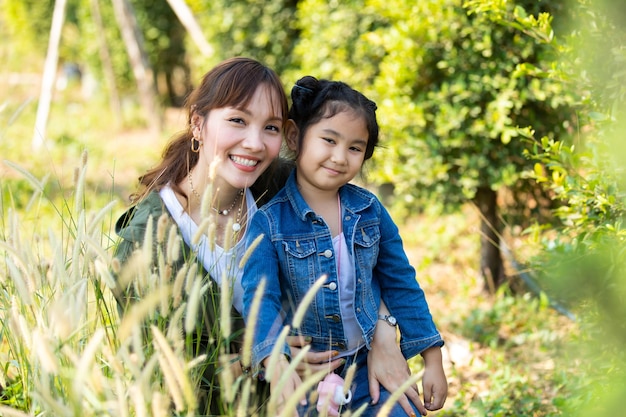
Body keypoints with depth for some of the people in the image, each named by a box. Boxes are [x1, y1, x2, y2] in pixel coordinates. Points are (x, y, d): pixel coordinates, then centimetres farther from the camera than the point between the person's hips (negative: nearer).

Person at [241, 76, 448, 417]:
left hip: (374, 365, 3)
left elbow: (401, 286, 6)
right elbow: (259, 297, -21)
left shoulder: (369, 211, -2)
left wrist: (433, 362, 5)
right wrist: (276, 365, -39)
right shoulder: (268, 222, -12)